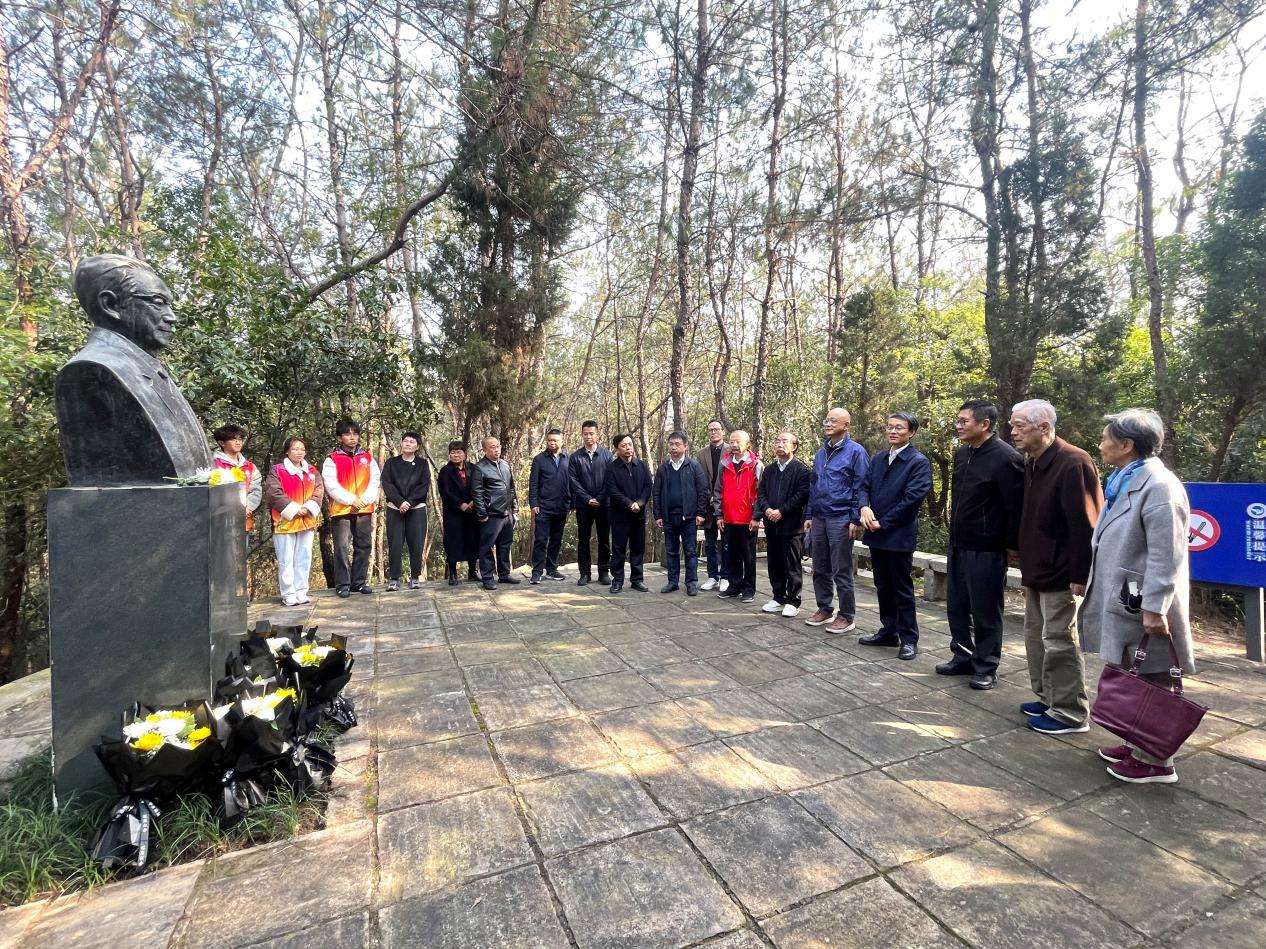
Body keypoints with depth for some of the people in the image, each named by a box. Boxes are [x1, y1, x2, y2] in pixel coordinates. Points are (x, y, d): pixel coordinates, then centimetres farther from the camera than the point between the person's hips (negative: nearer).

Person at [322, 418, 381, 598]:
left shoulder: (367, 458, 12)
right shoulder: (332, 459, 2)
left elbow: (375, 481, 5)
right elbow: (331, 485, -7)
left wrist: (365, 500, -9)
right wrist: (351, 500, -14)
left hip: (365, 510, 4)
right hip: (341, 510, -3)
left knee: (363, 546, 7)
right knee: (341, 547, -5)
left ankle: (359, 582, 17)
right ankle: (343, 585, 5)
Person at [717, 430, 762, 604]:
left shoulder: (756, 465, -4)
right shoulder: (725, 464, 9)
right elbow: (719, 491, 12)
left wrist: (756, 517, -11)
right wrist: (719, 514, 7)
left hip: (748, 520, -4)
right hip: (729, 519, 5)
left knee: (749, 556, 5)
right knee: (731, 555, 12)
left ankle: (749, 589, 14)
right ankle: (734, 586, 23)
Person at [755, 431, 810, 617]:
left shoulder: (802, 469, -5)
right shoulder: (769, 470, 16)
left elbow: (802, 495, -13)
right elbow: (761, 492, 12)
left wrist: (781, 511, -16)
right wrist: (767, 509, -7)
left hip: (792, 525, -6)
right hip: (772, 525, 6)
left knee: (792, 565, 1)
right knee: (774, 564, 12)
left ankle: (793, 601, 12)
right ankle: (778, 598, 24)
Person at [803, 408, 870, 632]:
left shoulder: (855, 451, -5)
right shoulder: (820, 453, 15)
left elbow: (860, 487, -9)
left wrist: (855, 520, -14)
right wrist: (809, 516, 12)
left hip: (841, 519, -6)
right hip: (819, 519, 6)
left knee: (841, 571, 0)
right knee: (820, 569, 12)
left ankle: (847, 616, 12)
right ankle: (824, 609, 25)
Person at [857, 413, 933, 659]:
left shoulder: (919, 462, -8)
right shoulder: (878, 459, 12)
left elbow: (912, 498, -15)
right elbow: (865, 486, 9)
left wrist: (882, 522, -15)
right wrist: (864, 506, -12)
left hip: (900, 535, -6)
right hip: (877, 535, 6)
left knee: (902, 589, 3)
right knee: (883, 586, 16)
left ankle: (908, 639, 16)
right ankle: (889, 632, 29)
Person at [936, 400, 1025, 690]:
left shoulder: (1006, 458, -17)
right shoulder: (961, 453, 9)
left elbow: (1016, 505, -17)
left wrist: (1011, 544, -12)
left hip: (987, 549, -8)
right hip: (958, 545, 8)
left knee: (985, 611, 5)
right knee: (956, 606, 16)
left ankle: (986, 668, 20)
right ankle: (963, 658, 31)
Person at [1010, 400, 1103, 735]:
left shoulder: (1073, 464, -19)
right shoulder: (1032, 464, 10)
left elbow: (1085, 525, -23)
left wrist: (1079, 575, -21)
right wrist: (1027, 566, 16)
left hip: (1061, 575, -9)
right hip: (1038, 571, 10)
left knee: (1059, 641, 0)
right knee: (1036, 636, 17)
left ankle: (1070, 714, 14)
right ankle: (1048, 699, 32)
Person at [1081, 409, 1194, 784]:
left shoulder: (1159, 486, -17)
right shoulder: (1123, 482, 13)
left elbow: (1165, 556, -21)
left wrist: (1154, 609, -22)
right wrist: (1092, 587, 19)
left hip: (1143, 608, -9)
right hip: (1122, 603, 9)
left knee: (1150, 683, 4)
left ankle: (1155, 762, 17)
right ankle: (1137, 745, 32)